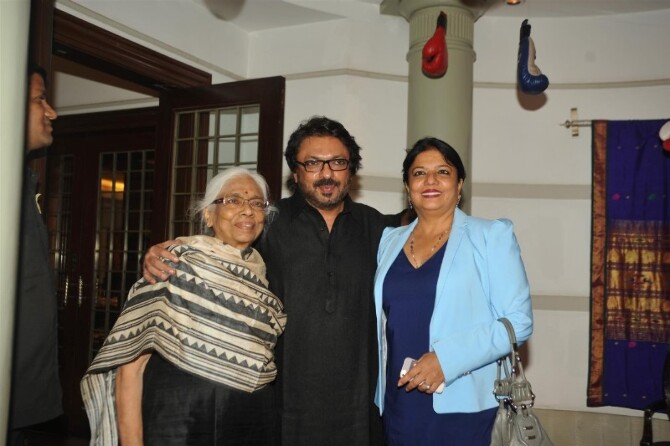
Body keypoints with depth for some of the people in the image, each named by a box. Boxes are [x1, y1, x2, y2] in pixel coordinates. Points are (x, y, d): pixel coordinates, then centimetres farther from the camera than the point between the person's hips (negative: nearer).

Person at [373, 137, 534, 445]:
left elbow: (518, 320, -9)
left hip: (462, 407, -3)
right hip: (397, 403, 4)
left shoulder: (492, 236, -4)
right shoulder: (389, 241, 9)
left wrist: (447, 359, -19)